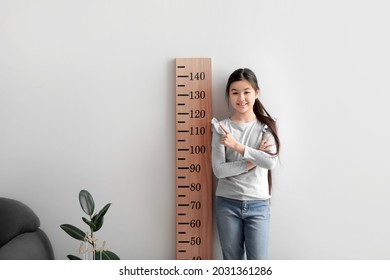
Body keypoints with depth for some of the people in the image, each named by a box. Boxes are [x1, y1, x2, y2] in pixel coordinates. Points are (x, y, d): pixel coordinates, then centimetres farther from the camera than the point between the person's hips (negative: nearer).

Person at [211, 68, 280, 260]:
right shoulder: (221, 128, -3)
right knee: (232, 262, 13)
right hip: (227, 204, 0)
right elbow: (218, 170, -11)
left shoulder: (266, 126, -1)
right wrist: (252, 161, -16)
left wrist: (238, 146, -17)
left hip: (258, 205, 0)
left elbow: (271, 162, -16)